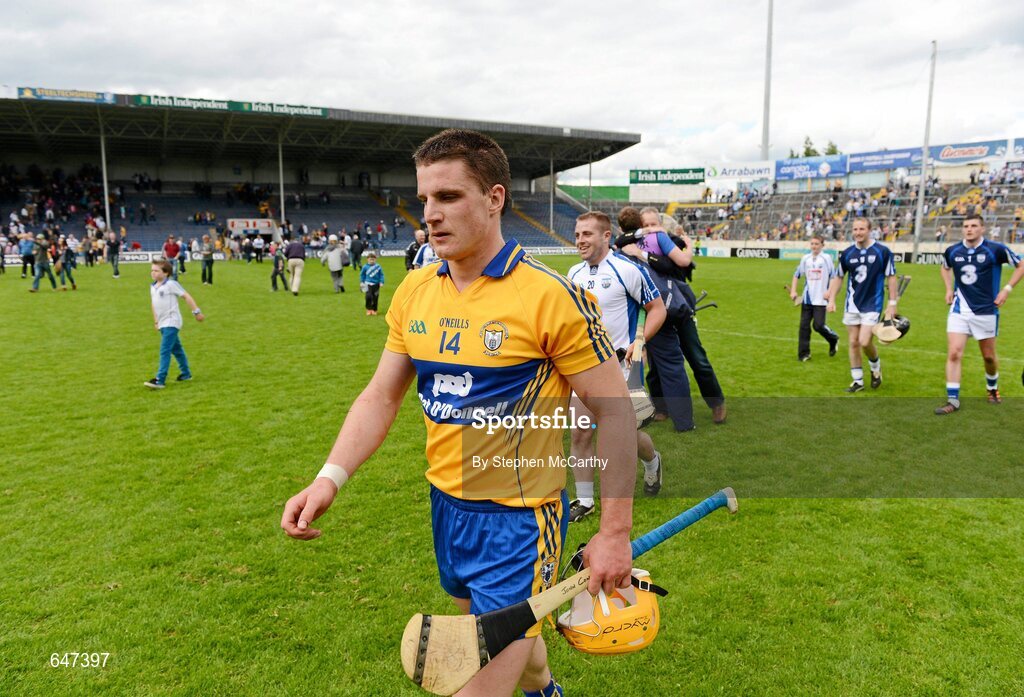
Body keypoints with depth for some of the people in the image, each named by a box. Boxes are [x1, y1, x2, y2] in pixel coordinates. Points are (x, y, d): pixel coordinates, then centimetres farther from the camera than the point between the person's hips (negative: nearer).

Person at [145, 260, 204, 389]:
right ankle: (186, 374, 29)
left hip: (171, 322, -8)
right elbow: (154, 304, 21)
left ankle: (160, 380, -16)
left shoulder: (171, 284, -11)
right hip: (162, 324, 8)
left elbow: (186, 296, -9)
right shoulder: (153, 287, 11)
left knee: (165, 351, -14)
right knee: (176, 349, 17)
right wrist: (155, 321, 22)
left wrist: (196, 312, -9)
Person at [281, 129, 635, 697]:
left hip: (518, 521, -6)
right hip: (445, 504, 7)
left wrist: (615, 532, -12)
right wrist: (329, 478, -7)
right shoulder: (413, 292, 0)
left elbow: (613, 411, -14)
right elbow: (381, 396, 6)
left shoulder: (550, 295, -19)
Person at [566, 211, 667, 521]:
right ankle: (584, 500, 15)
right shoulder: (574, 273, 8)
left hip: (618, 366, -5)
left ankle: (652, 461, 39)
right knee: (580, 434, 1)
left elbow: (658, 308, -6)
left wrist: (640, 340, -19)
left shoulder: (627, 269, -11)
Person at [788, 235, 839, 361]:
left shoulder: (826, 258, -3)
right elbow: (797, 275, 16)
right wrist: (793, 291, 7)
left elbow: (834, 277, -1)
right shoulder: (805, 259, 7)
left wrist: (829, 291, -13)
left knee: (818, 325, -9)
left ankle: (833, 339, 22)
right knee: (804, 325, 1)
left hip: (821, 299, -4)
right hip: (807, 298, 4)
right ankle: (804, 353, 8)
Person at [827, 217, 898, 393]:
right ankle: (857, 381, 16)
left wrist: (892, 303, -5)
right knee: (853, 343, 4)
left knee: (865, 342, -12)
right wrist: (831, 299, 3)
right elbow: (838, 277, 10)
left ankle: (876, 368, 20)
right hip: (852, 304, 4)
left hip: (873, 305, -4)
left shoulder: (882, 251, -8)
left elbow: (891, 277, -3)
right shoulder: (847, 253, 1)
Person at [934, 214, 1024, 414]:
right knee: (954, 354, -9)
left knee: (989, 356, 11)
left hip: (986, 311, -2)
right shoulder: (952, 251, 1)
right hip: (959, 310, 2)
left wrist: (1007, 289, -8)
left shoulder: (996, 249, -9)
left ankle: (992, 389, 39)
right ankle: (952, 400, -5)